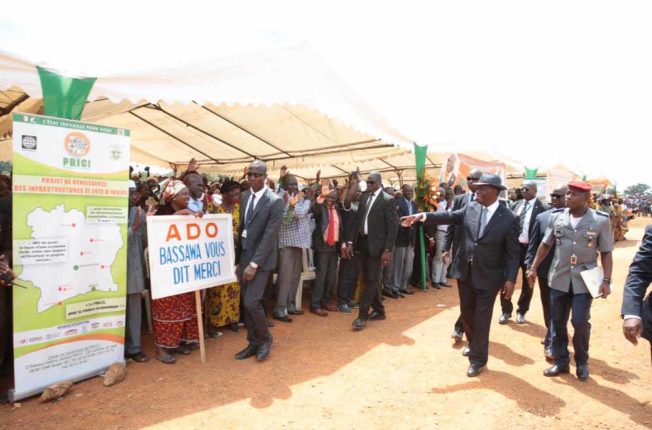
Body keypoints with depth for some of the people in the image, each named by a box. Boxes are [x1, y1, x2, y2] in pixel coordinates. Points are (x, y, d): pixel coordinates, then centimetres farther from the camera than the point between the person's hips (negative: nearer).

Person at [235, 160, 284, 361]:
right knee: (246, 305, 11)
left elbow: (270, 235, -18)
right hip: (244, 257, 7)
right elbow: (242, 228, 12)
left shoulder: (275, 201, -13)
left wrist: (254, 264, -20)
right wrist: (238, 260, 11)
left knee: (252, 302, -11)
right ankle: (253, 343, 25)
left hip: (261, 259, -6)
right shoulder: (245, 197, 8)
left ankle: (265, 338, 14)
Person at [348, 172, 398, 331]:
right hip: (363, 243, 7)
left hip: (377, 245, -7)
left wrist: (388, 249, -17)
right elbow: (358, 220, 12)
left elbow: (393, 227, -12)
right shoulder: (365, 197, 10)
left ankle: (362, 315, 1)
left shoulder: (388, 200, -9)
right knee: (368, 279, 13)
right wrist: (351, 241, 6)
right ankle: (379, 311, 27)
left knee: (372, 280, -4)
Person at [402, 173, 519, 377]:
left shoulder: (509, 218, -13)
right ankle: (474, 345, 46)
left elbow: (512, 252, -11)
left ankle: (478, 359, 23)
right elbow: (449, 216, -1)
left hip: (488, 277, -5)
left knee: (481, 319, 4)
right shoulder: (470, 208, -1)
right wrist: (423, 215, -14)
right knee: (467, 313, 20)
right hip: (466, 273, 5)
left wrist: (510, 279, -15)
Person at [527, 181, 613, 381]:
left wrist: (606, 280, -10)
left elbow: (606, 253, -3)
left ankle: (582, 363, 23)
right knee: (557, 321, 9)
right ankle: (561, 362, 25)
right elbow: (545, 244, 8)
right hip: (558, 278, 3)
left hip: (584, 280, -3)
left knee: (580, 322, -2)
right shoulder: (556, 216, 0)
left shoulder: (601, 220, -7)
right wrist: (533, 268, 5)